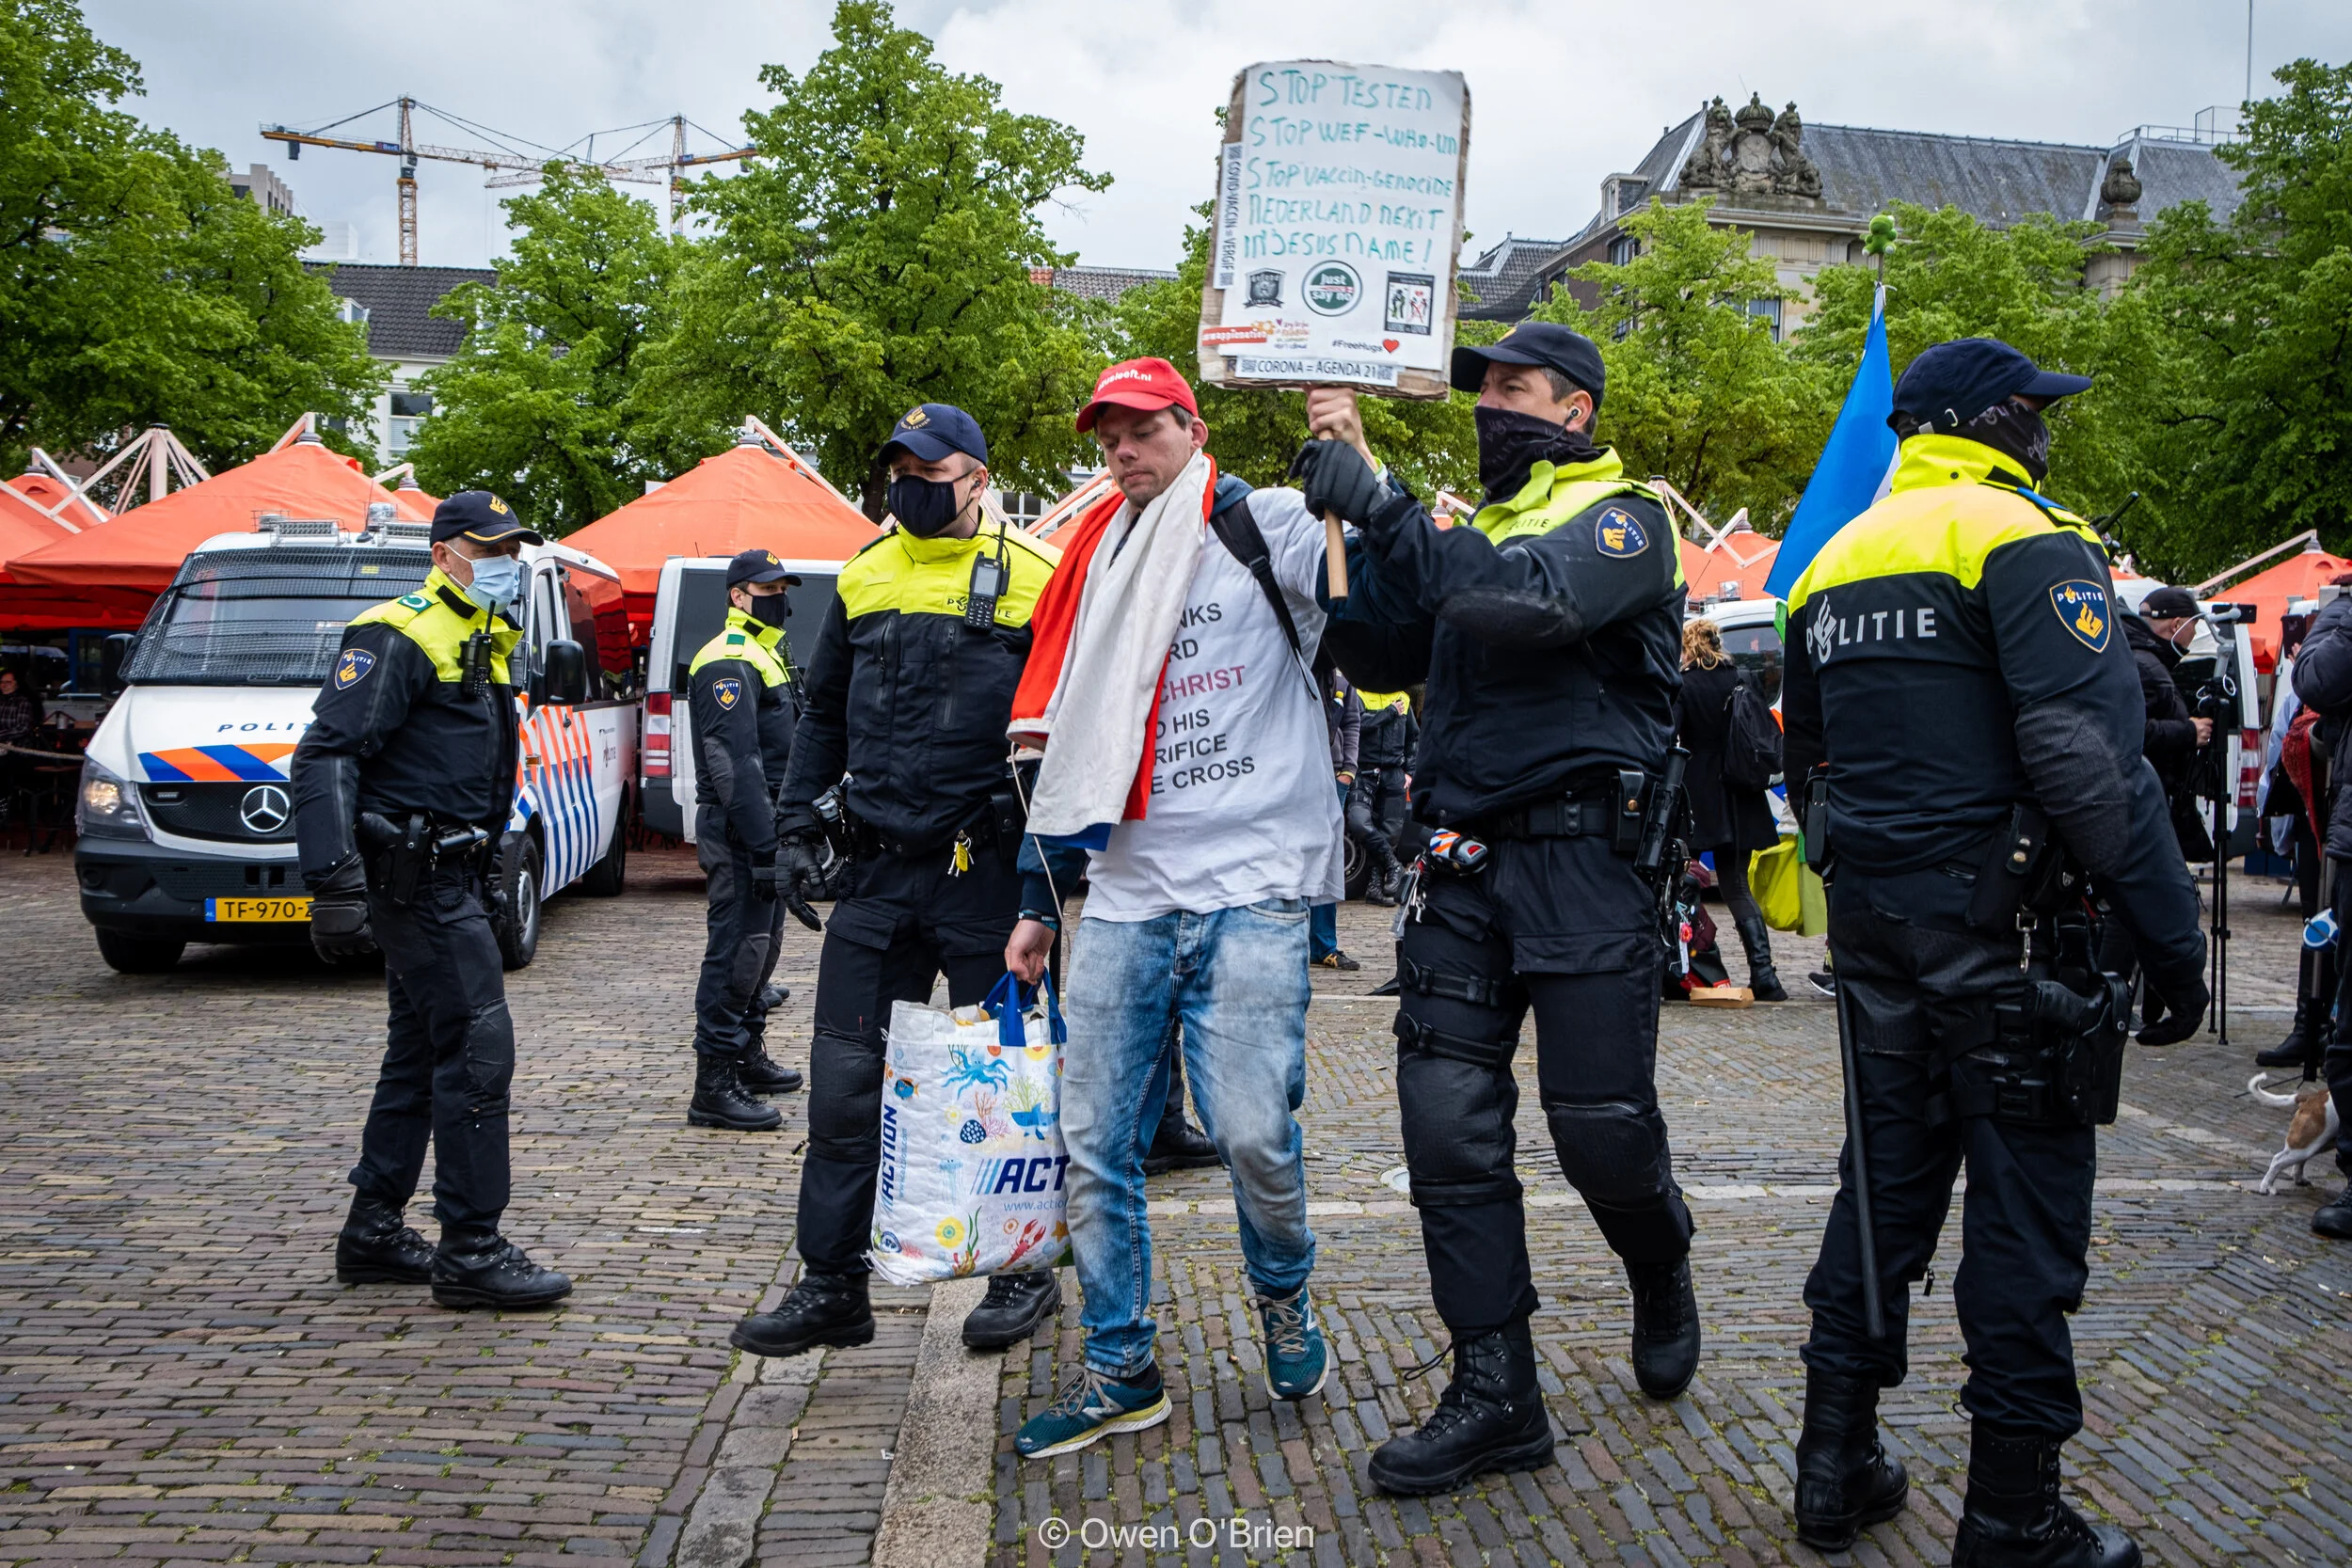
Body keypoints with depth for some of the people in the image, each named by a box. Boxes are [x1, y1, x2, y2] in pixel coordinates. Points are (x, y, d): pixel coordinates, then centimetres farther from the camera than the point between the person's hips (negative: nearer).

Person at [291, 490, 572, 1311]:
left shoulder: (486, 644, 18)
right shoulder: (398, 638, -13)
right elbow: (325, 756, -20)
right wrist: (335, 881, -27)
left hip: (451, 875, 10)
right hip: (417, 879, -10)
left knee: (420, 1055, 14)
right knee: (477, 1048, -11)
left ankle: (373, 1234, 24)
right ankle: (471, 1251, -5)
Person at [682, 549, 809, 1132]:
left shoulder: (765, 655, 20)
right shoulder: (728, 663, -13)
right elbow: (734, 764, -22)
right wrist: (763, 847, -26)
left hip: (767, 825, 11)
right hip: (740, 828, -10)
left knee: (762, 943, 18)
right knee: (737, 948, -10)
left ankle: (748, 1056, 30)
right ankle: (714, 1086, -8)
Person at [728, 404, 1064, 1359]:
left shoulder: (1032, 579, -4)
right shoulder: (864, 576, 11)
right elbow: (823, 712, 19)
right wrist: (797, 825, 10)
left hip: (985, 873, -4)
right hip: (879, 869, 5)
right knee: (844, 1079, 5)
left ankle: (1026, 1271, 23)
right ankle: (832, 1286, 16)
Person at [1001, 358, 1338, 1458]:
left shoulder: (1267, 530, 2)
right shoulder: (1097, 563, 18)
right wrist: (1039, 902, 19)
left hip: (1249, 891, -5)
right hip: (1124, 898, 5)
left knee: (1251, 1129, -9)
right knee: (1095, 1140, 3)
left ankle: (1283, 1297, 21)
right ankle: (1119, 1372, 16)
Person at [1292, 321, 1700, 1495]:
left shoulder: (1624, 518, -2)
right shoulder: (1473, 527, 20)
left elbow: (1529, 598, -23)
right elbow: (1384, 659, 11)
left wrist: (1381, 506, -22)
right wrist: (1353, 514, 0)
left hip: (1582, 860, -6)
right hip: (1466, 866, 6)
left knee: (1602, 1126, -1)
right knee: (1448, 1126, 0)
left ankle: (1662, 1280, 34)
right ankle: (1496, 1395, 9)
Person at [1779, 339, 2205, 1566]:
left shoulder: (1834, 560, 14)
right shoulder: (2026, 543, -11)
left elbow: (1807, 755, 22)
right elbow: (2089, 759, -21)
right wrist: (2171, 932, -17)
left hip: (1872, 915, 7)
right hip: (2003, 919, -7)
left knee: (1886, 1179, 15)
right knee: (2026, 1202, 1)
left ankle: (1837, 1465, 21)